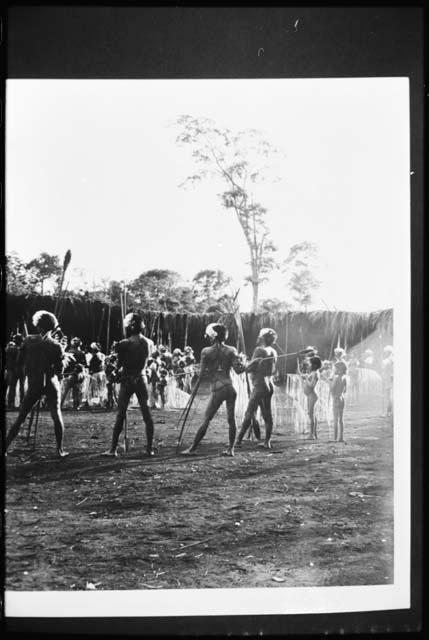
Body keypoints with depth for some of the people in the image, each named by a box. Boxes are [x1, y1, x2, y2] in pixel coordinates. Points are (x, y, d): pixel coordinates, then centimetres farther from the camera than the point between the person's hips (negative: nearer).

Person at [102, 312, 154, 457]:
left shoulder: (124, 344, -11)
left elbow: (119, 365, -6)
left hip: (127, 380, -3)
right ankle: (149, 448, 6)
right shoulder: (147, 342, 0)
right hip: (140, 379, 3)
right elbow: (144, 362, 8)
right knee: (146, 414, 6)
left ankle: (113, 449, 5)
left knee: (120, 415, 2)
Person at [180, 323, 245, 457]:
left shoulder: (206, 351, -2)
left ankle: (192, 449, 6)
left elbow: (202, 373, -4)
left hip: (217, 390, -3)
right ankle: (230, 449, 11)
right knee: (231, 419, 8)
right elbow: (238, 369, -3)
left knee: (206, 420, 1)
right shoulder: (231, 350, 4)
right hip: (230, 388, 3)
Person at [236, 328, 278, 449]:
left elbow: (249, 368, -14)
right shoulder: (273, 352, 13)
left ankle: (238, 440, -3)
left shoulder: (259, 350, -10)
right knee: (267, 415, 9)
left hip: (259, 385, -8)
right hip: (269, 385, 8)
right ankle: (267, 441, 9)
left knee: (249, 414, -6)